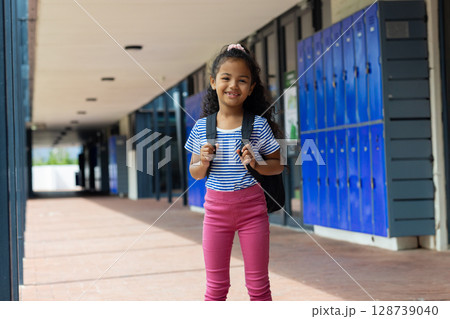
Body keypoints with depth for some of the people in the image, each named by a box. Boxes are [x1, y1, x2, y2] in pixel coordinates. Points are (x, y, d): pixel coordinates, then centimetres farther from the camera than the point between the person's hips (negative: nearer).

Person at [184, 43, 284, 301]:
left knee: (258, 284, 5)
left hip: (252, 207, -2)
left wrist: (255, 163, -16)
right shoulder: (202, 127, 1)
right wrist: (204, 162, -12)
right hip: (216, 208, 2)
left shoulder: (258, 125, -4)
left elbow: (278, 165, 2)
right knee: (216, 285, 7)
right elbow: (195, 173, 9)